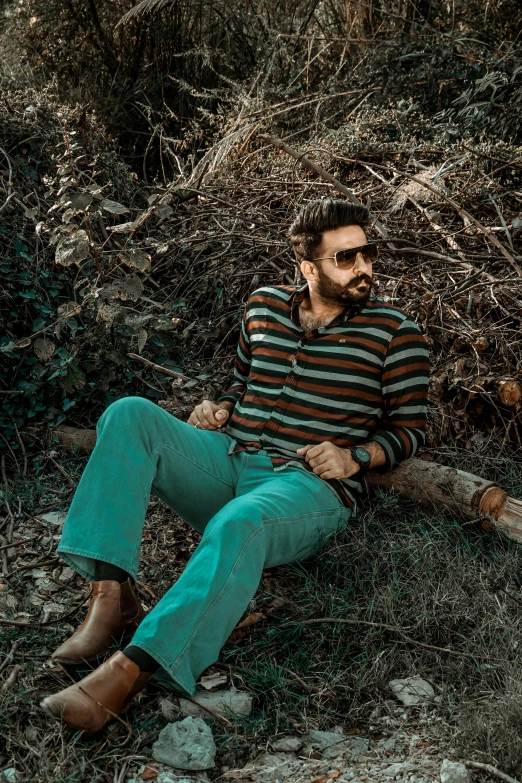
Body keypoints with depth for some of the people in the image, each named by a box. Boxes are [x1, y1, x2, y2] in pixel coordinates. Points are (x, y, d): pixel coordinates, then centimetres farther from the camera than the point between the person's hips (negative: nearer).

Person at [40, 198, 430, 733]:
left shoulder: (393, 332, 6)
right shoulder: (263, 306, 16)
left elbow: (410, 427, 8)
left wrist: (355, 457, -10)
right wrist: (219, 409, 6)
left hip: (308, 485, -4)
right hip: (226, 461, 5)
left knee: (240, 524, -40)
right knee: (130, 414, -20)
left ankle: (127, 671, -45)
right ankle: (111, 593, -31)